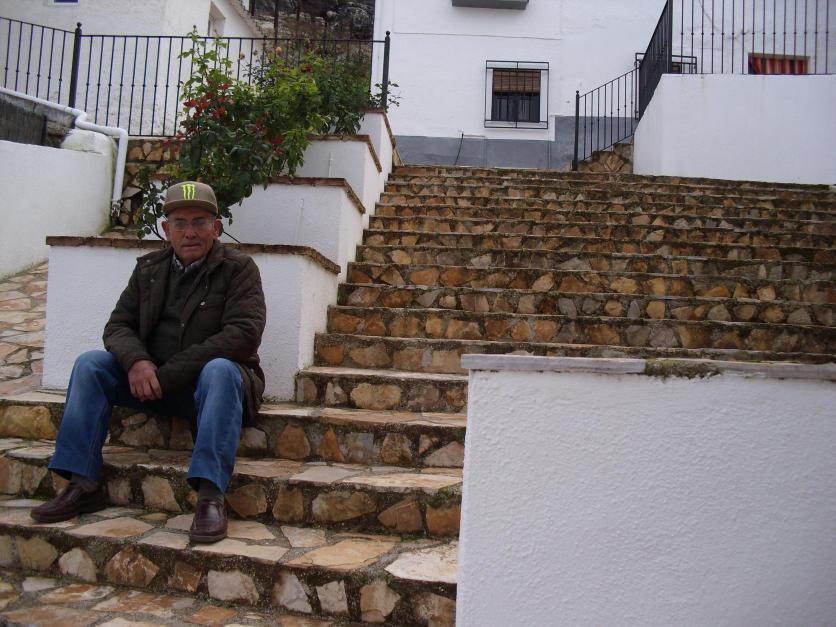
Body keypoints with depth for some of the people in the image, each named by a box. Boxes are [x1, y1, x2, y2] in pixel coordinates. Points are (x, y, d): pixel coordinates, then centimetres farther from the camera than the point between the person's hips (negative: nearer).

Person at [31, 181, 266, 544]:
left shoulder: (238, 269, -6)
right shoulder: (149, 269, 11)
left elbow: (243, 334, -19)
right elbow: (118, 325, 8)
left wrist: (168, 374, -21)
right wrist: (136, 361, -18)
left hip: (209, 380, -5)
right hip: (152, 380, 5)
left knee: (220, 370, -36)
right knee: (90, 364, -13)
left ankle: (210, 495, -40)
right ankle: (83, 485, -12)